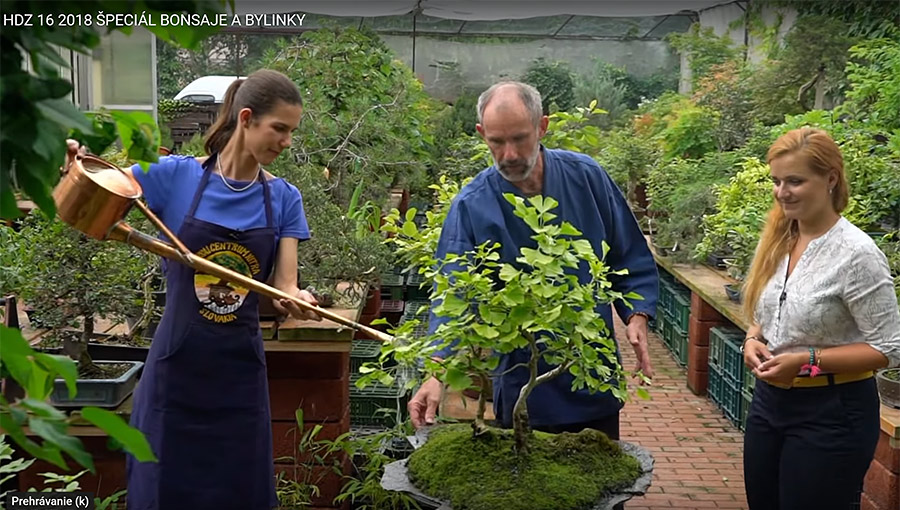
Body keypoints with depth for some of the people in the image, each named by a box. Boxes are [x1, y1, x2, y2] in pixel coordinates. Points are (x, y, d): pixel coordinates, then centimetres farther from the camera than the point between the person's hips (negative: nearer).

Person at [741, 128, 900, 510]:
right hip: (769, 401, 7)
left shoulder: (856, 253, -18)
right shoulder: (776, 240, 2)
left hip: (831, 416, -6)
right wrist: (754, 340, -5)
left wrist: (809, 360, -22)